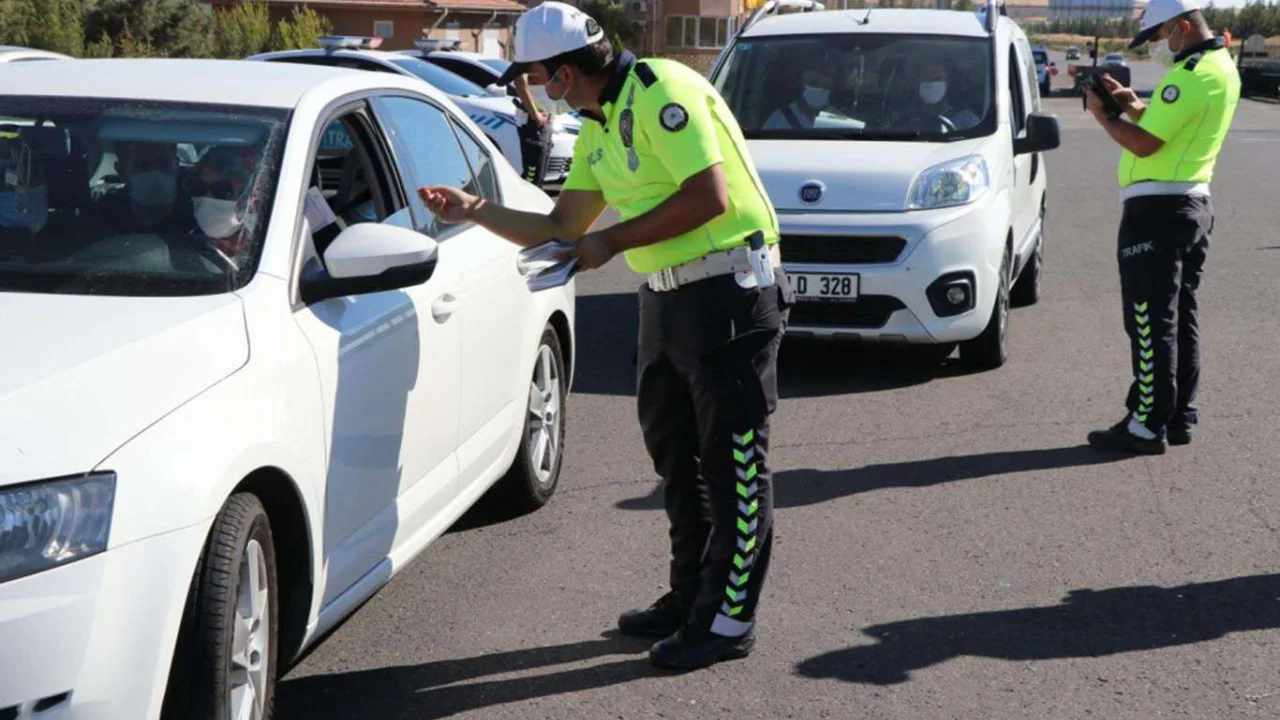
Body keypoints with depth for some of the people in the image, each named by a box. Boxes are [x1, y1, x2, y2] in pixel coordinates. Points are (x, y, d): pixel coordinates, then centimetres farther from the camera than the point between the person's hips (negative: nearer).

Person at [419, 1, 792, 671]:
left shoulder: (661, 91, -15)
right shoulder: (598, 130, 14)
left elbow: (711, 195, -23)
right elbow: (561, 229, 20)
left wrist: (612, 242, -16)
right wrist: (475, 211, 10)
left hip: (729, 288, -10)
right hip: (666, 295, 10)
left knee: (734, 457, -3)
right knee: (673, 448, 16)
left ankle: (729, 619, 4)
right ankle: (691, 595, 29)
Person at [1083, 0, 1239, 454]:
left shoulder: (1191, 76, -19)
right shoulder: (1222, 67, 14)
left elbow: (1144, 143, -22)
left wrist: (1102, 115, -7)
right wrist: (1130, 103, 5)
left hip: (1158, 210, -10)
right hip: (1193, 205, 10)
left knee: (1151, 322, -6)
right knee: (1180, 317, 14)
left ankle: (1148, 426, -3)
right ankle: (1179, 417, 21)